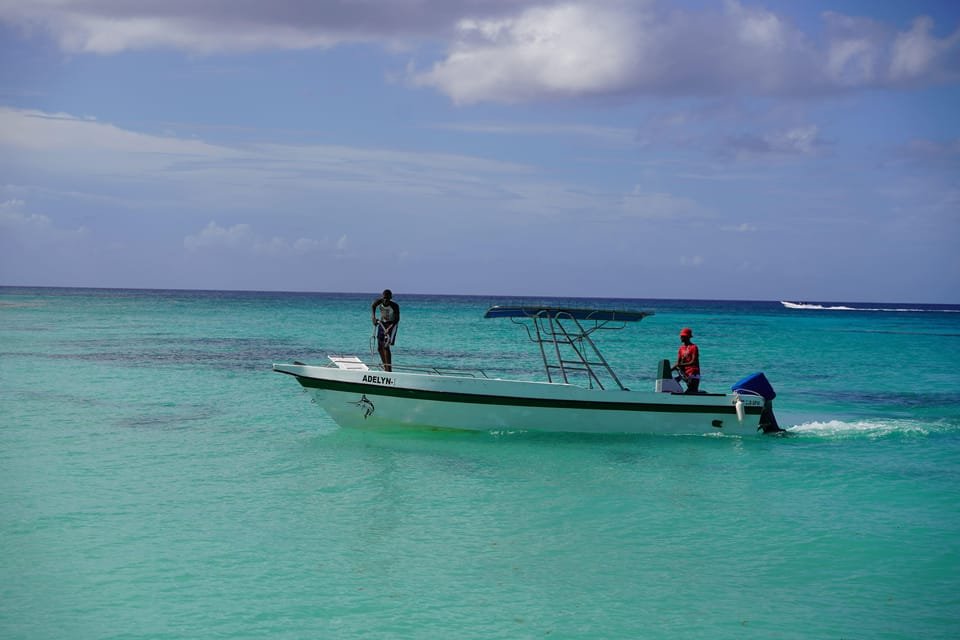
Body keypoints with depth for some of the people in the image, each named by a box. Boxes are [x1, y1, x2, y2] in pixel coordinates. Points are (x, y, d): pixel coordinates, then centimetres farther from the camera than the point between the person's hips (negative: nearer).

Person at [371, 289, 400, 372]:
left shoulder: (394, 306, -26)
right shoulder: (379, 301, -16)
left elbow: (397, 319, -23)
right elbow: (373, 306, 7)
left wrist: (389, 328, -35)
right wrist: (373, 317, -8)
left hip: (391, 324, -5)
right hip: (382, 323, 5)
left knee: (386, 347, -17)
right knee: (380, 348, 7)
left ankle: (389, 369, -16)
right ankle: (385, 368, 21)